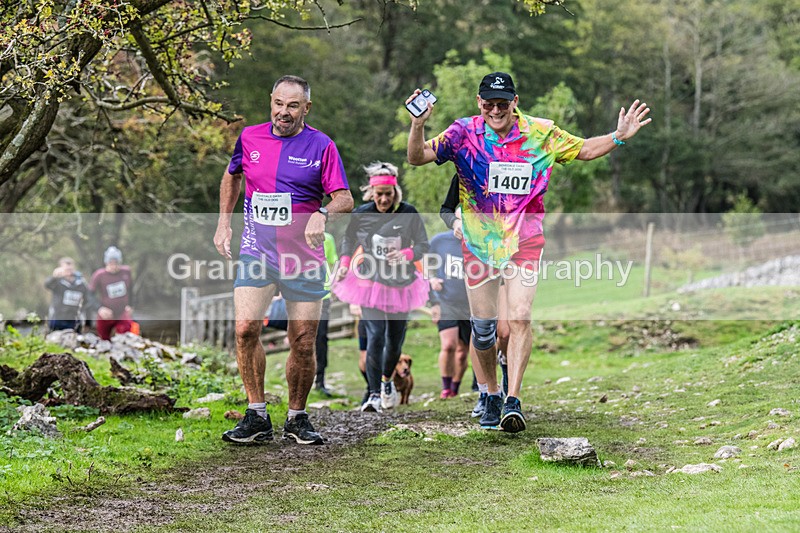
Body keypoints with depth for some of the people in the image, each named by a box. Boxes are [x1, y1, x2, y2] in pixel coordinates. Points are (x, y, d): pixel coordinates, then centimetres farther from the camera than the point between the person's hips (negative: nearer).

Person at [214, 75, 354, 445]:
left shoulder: (321, 145, -2)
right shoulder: (250, 138, 6)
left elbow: (345, 199, -4)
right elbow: (232, 176, 25)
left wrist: (323, 214, -25)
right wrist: (223, 223, 16)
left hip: (304, 258, -1)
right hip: (256, 252, 1)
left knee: (303, 343, 1)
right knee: (245, 328, -16)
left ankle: (297, 418, 19)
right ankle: (256, 416, -5)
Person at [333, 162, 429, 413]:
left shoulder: (408, 213, -7)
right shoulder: (361, 215, -5)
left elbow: (423, 245, -4)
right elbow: (349, 240, 14)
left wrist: (405, 255, -24)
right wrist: (344, 263, -1)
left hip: (401, 284, 2)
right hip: (371, 281, -1)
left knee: (395, 340, 13)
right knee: (375, 337, -18)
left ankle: (387, 379, 43)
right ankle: (374, 395, -17)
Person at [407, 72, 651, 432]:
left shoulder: (540, 133, -3)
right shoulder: (463, 134, -5)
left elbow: (584, 150, 9)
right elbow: (417, 158, -8)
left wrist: (619, 136, -6)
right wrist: (418, 125, -26)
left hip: (524, 240, -1)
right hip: (479, 240, 1)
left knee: (519, 319, -16)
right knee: (482, 325, 7)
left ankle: (513, 400, -14)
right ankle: (491, 395, 28)